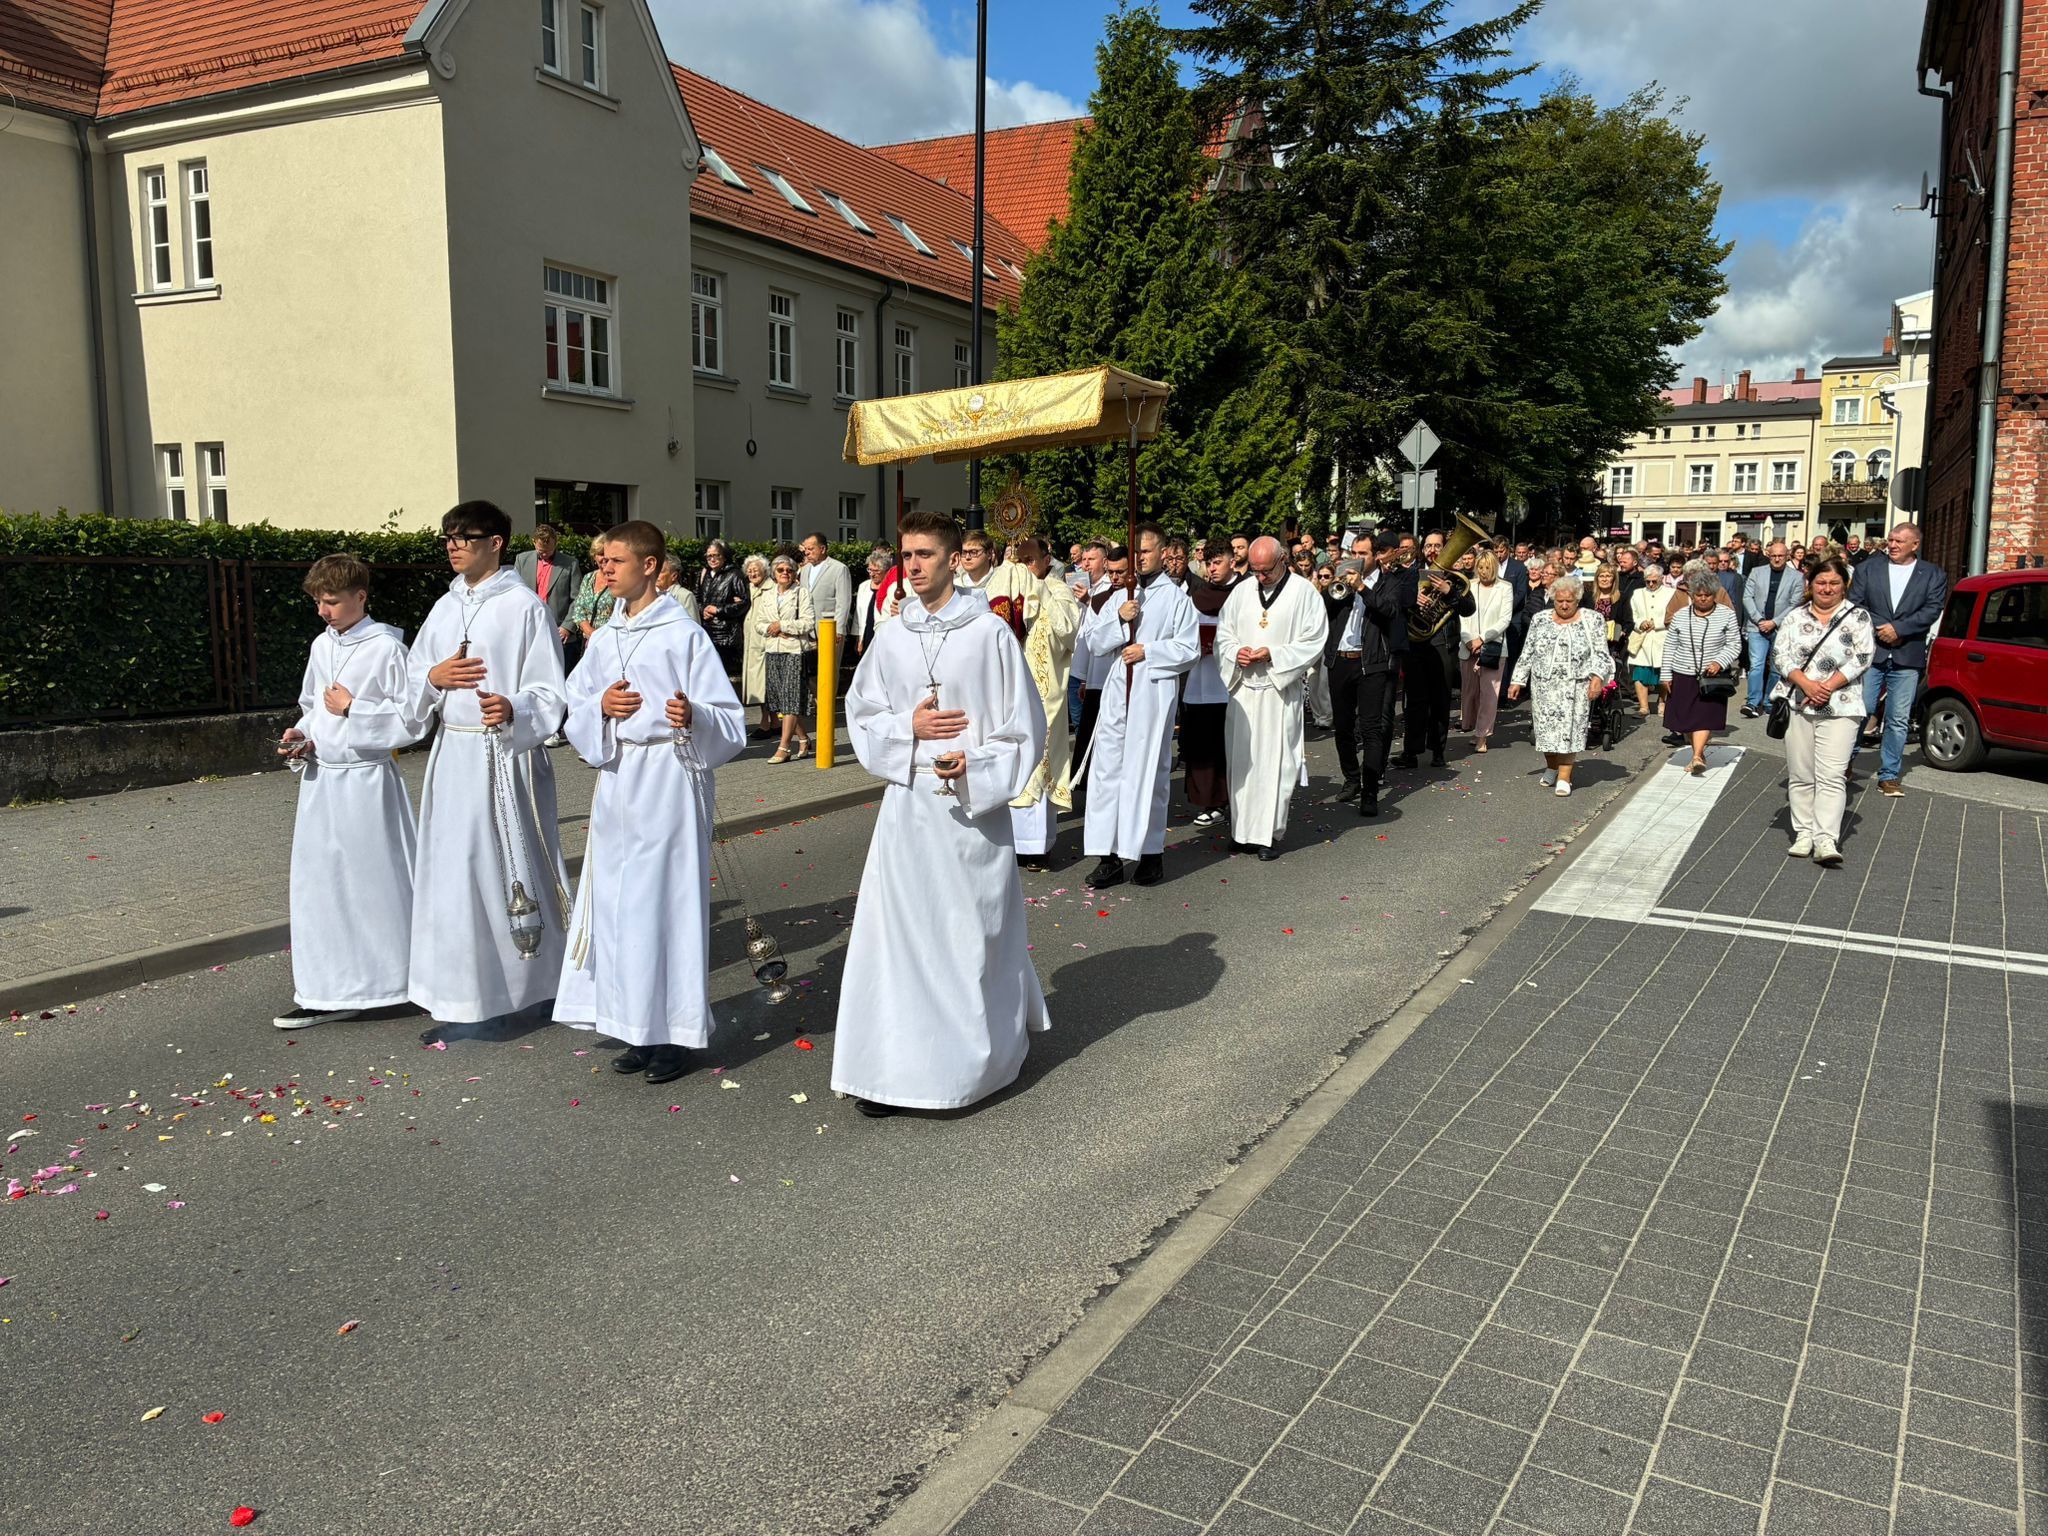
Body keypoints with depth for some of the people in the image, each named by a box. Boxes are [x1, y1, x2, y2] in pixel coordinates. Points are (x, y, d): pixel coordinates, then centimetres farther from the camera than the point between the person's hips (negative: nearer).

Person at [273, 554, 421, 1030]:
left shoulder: (386, 647, -10)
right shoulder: (322, 646, 11)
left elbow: (411, 720, -12)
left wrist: (353, 709, -15)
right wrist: (302, 735, 4)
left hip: (366, 780, -7)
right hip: (322, 780, 7)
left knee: (374, 881, 1)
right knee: (319, 883, 8)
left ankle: (388, 980, 17)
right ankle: (329, 993, 16)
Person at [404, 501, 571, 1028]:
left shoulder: (524, 606, -7)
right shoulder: (446, 607, 12)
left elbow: (549, 693, -10)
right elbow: (413, 681, 14)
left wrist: (513, 710, -29)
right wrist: (435, 677, -8)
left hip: (505, 755, -6)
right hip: (452, 754, 6)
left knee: (506, 864, -1)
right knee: (452, 868, 8)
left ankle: (523, 985, 13)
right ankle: (466, 987, 21)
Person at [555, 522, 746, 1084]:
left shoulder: (685, 634, -7)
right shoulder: (604, 639, 12)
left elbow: (729, 720, -9)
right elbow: (575, 710, 16)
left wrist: (694, 717, -29)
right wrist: (601, 706, -5)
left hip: (670, 780, -6)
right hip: (617, 779, 7)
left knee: (669, 900, -3)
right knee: (618, 902, 8)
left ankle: (675, 1035, 9)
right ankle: (641, 1031, 21)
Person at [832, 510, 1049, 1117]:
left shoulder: (989, 632, -5)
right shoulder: (891, 636, 6)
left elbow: (1022, 723, -3)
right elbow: (862, 713, 11)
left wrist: (976, 765, -15)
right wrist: (908, 725, -7)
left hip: (972, 803, -3)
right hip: (908, 800, 3)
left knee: (976, 927, 7)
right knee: (898, 927, 2)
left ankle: (992, 1050, 27)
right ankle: (893, 1067, 11)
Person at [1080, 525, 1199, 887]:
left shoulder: (1176, 598, 3)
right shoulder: (1120, 596, 14)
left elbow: (1189, 649, -2)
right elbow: (1093, 642, 10)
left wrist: (1148, 651, -10)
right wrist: (1119, 619, -5)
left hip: (1154, 692, -4)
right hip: (1116, 691, 4)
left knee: (1148, 770, 1)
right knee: (1107, 769, 0)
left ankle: (1151, 853, 11)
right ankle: (1110, 856, 4)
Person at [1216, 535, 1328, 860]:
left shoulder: (1304, 592, -3)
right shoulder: (1242, 590, 9)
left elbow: (1314, 641, -5)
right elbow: (1223, 632, 14)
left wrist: (1273, 655, -15)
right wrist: (1236, 651, -7)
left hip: (1280, 690, -4)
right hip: (1242, 688, 4)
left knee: (1275, 762, -3)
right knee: (1241, 759, 7)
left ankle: (1270, 833, 5)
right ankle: (1243, 829, 16)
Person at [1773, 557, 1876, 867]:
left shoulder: (1858, 617, 5)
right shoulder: (1795, 617, 10)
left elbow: (1862, 658, -4)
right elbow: (1780, 656, 1)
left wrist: (1828, 686, -14)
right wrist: (1807, 685, -13)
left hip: (1840, 708, -3)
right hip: (1798, 706, 3)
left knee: (1831, 776, -9)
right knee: (1800, 775, 6)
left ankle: (1826, 841, -13)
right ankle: (1804, 833, 15)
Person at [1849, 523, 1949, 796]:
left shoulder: (1933, 576, 8)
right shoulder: (1867, 569, 8)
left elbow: (1932, 610, -3)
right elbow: (1855, 604, 1)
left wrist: (1898, 628, -14)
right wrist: (1879, 629, -11)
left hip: (1907, 658, 0)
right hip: (1870, 653, 0)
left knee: (1898, 720, 3)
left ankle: (1889, 775, 10)